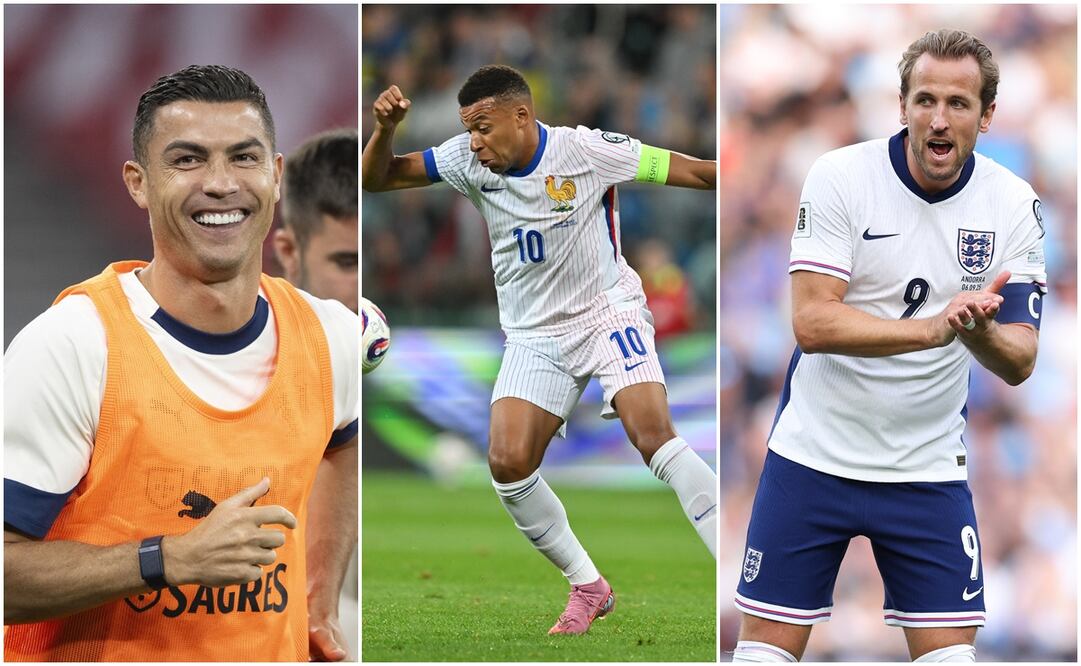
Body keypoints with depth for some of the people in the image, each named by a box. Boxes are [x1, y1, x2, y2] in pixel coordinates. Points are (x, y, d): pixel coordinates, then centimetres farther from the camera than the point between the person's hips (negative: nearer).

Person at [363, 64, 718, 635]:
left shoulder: (585, 151, -16)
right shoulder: (468, 160, -5)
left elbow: (692, 172, -12)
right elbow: (375, 179, 1)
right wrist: (385, 129, -18)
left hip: (608, 310, -4)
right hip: (535, 335, 4)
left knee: (653, 434, -25)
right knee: (507, 462, -12)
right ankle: (587, 587, 6)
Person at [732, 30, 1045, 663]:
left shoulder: (1015, 205, -4)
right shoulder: (840, 176, -11)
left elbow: (1019, 362, -7)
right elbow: (812, 322, -19)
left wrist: (979, 330, -31)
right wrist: (933, 328, -31)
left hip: (930, 468, 2)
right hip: (814, 458, -2)